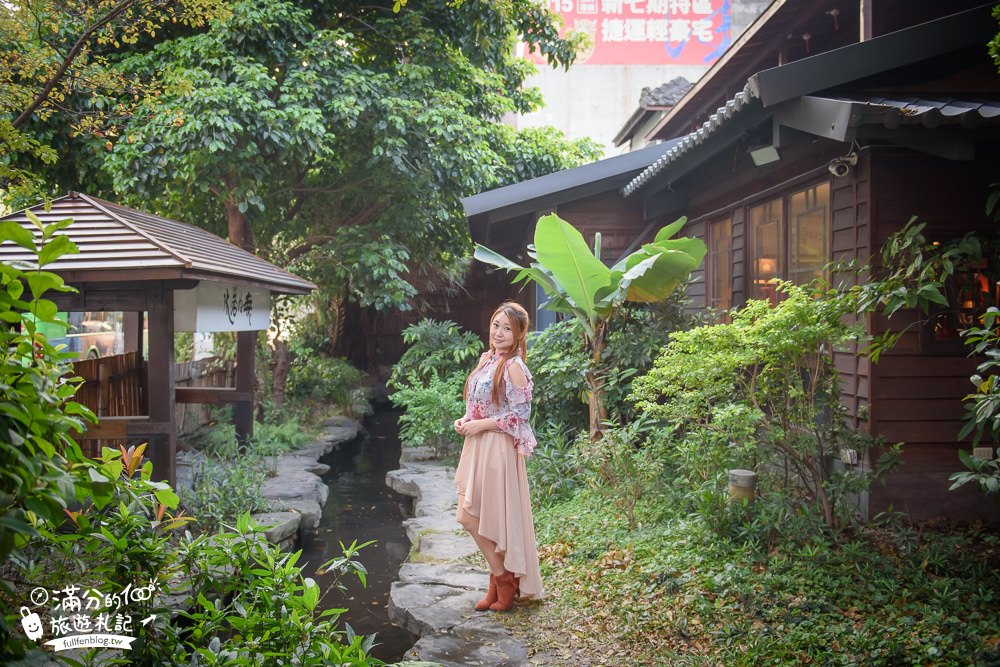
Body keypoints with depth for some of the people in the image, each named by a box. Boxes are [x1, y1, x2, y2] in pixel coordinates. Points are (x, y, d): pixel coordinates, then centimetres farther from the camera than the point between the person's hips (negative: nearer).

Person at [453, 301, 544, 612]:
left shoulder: (514, 367, -14)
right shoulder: (486, 359, 11)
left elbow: (520, 415, -16)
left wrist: (481, 424, -15)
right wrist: (465, 420, 2)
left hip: (498, 448, -8)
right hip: (476, 446, 8)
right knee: (469, 516, 9)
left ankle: (504, 581, 16)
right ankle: (500, 579, 23)